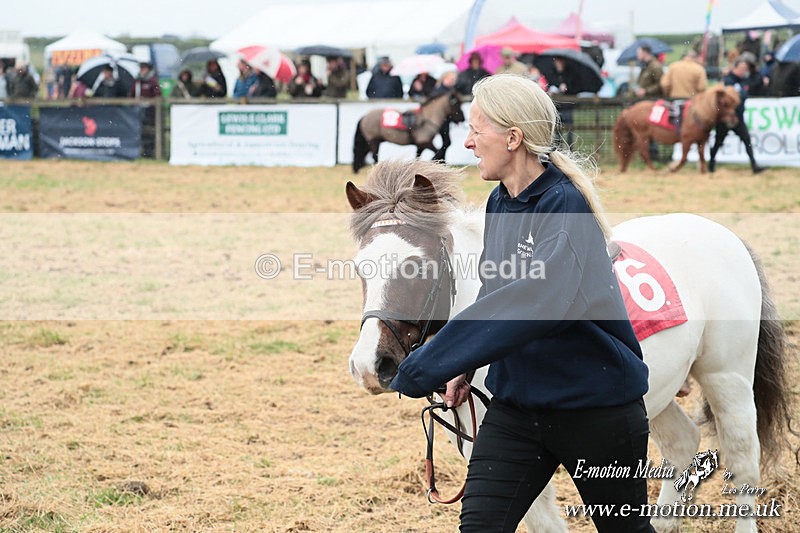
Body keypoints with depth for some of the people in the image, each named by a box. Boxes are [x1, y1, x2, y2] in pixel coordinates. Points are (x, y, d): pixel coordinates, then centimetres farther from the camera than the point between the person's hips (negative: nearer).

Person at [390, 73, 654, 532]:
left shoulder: (565, 205, -21)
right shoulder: (500, 203, 3)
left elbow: (534, 300, -36)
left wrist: (424, 369, -37)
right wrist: (464, 368, 3)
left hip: (594, 404, -6)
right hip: (515, 405, 7)